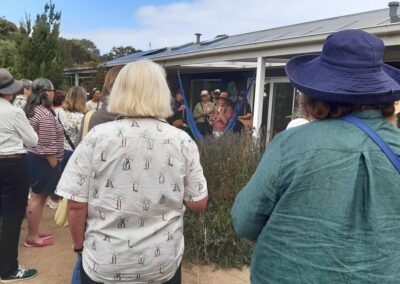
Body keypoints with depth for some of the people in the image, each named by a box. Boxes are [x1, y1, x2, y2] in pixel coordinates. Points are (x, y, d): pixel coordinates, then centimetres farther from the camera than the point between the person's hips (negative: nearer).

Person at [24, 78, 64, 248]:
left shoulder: (31, 110, 10)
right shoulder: (45, 115, -22)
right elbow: (47, 147, -24)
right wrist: (55, 167, -17)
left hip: (32, 157, 10)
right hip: (43, 161, -10)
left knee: (37, 197, 19)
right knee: (38, 198, 1)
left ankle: (34, 232, 30)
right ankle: (32, 237, 13)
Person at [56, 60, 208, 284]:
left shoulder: (97, 137, -12)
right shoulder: (182, 141, -9)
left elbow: (76, 205, -9)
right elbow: (199, 203, -3)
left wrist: (80, 246, 7)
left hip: (104, 263, 0)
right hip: (163, 263, 1)